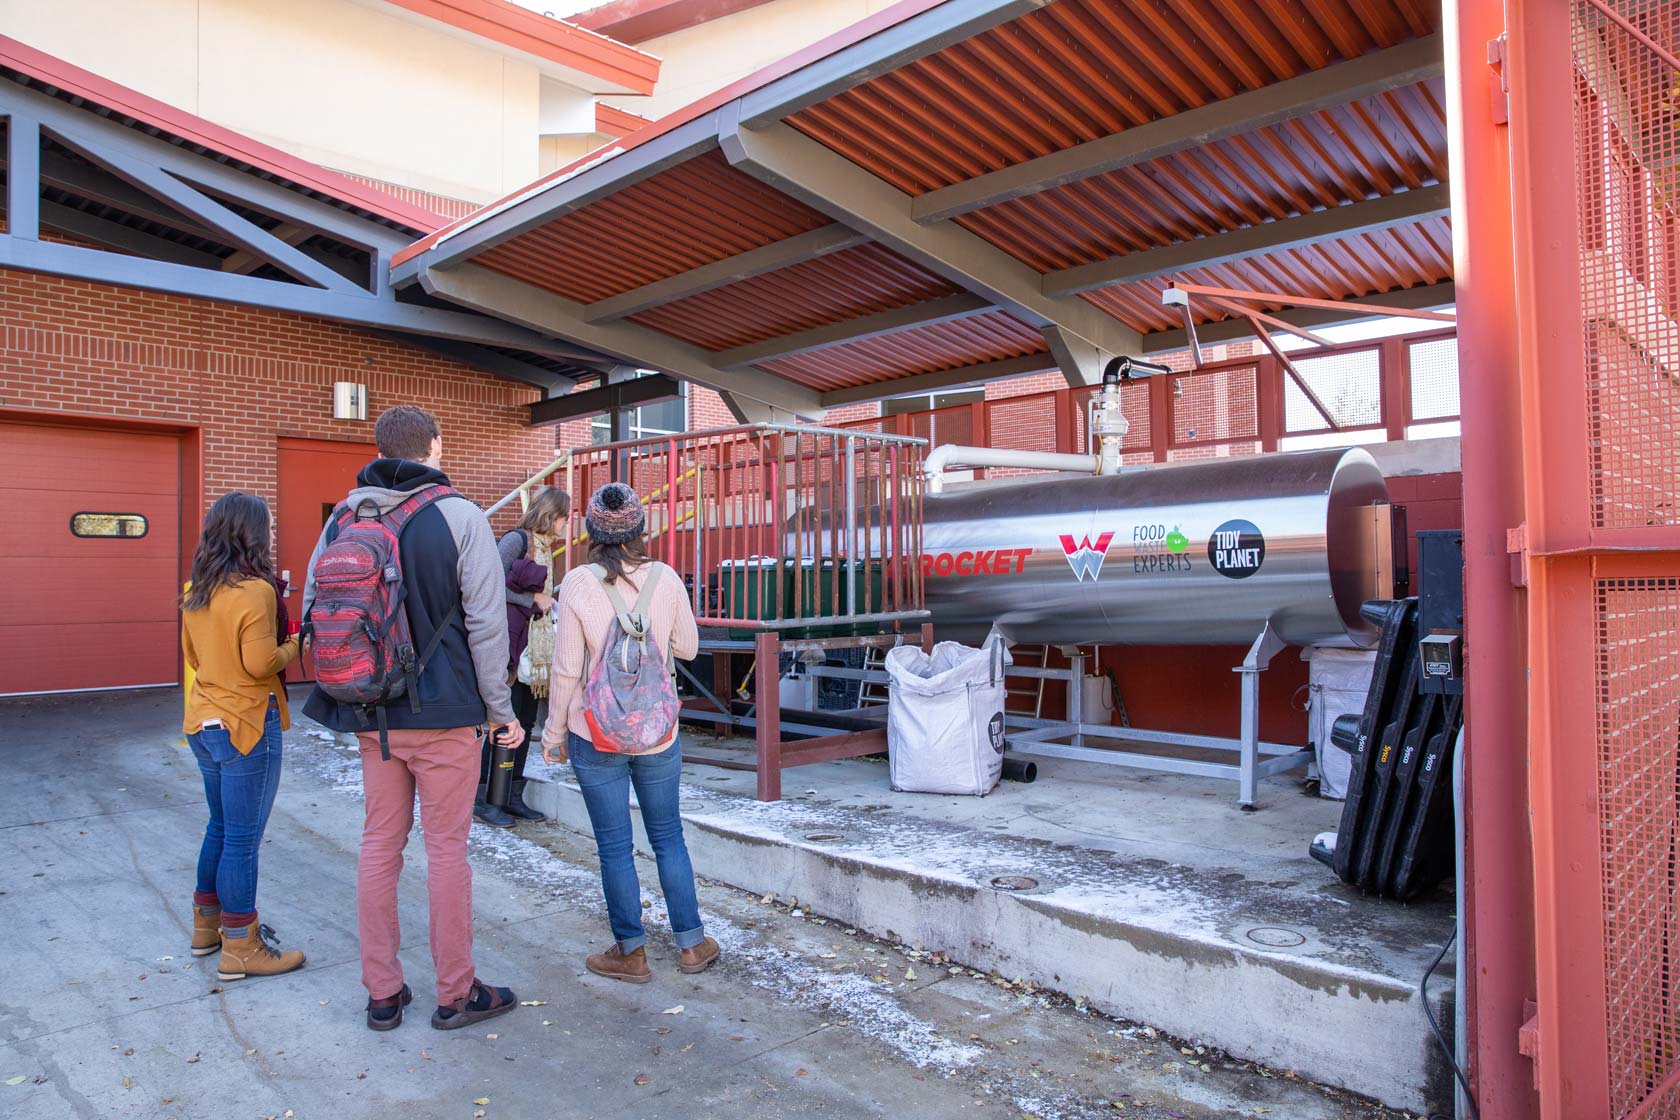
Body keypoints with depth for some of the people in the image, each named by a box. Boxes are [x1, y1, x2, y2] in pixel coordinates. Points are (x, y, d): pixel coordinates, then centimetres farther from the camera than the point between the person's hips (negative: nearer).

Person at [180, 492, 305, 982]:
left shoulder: (197, 590, 8)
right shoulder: (255, 589, -18)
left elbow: (192, 653, 18)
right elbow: (261, 663, -21)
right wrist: (294, 646, -4)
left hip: (203, 721, 9)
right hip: (247, 724, -9)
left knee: (220, 827, 22)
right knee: (243, 838, 0)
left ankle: (207, 925, 34)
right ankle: (241, 947, 10)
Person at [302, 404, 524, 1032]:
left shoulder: (341, 518, 5)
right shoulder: (459, 516, -10)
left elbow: (312, 612, 10)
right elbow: (486, 623, -12)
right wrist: (502, 710, -3)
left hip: (372, 716, 5)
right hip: (446, 713, -4)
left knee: (379, 844, 14)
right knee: (446, 848, 5)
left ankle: (382, 993, 24)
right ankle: (456, 994, 18)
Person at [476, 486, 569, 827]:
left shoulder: (543, 546, 14)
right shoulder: (516, 540, -11)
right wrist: (533, 600, -11)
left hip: (534, 643, 9)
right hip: (510, 642, -9)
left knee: (526, 721, 11)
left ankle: (512, 796, 21)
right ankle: (483, 800, 8)